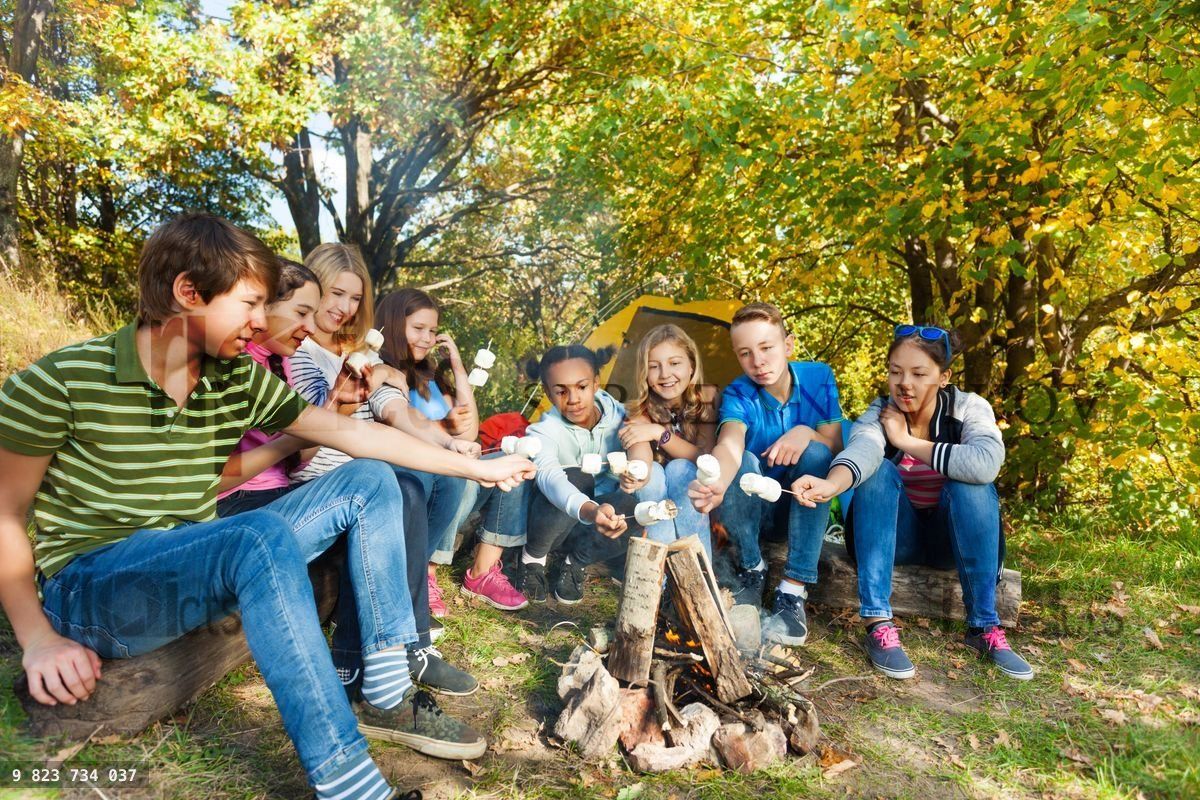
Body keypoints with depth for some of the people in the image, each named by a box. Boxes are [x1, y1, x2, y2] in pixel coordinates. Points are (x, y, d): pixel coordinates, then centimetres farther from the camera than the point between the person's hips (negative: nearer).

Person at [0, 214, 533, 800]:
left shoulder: (239, 381, -1)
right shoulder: (63, 380, -13)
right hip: (88, 585, -6)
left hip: (198, 564, 6)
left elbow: (350, 432, -2)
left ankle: (387, 699, -7)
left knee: (369, 484, -6)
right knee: (263, 537, -36)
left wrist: (475, 466, -2)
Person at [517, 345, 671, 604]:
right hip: (555, 520, -4)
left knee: (640, 505, -28)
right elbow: (548, 476, -46)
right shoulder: (544, 432, -25)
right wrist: (591, 512, -66)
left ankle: (577, 560, -4)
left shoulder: (617, 416, -13)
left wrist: (637, 474, -39)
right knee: (576, 478, -36)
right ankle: (533, 557, -9)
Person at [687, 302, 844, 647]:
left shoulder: (818, 378, -9)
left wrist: (806, 432, -33)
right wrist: (716, 482, -60)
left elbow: (835, 445, -10)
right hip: (755, 509, -1)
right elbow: (729, 444, -37)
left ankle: (793, 592, -28)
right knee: (742, 462, -32)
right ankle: (752, 570, -8)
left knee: (815, 453, -29)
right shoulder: (737, 395, -16)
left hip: (805, 506, 2)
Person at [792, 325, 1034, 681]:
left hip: (953, 538, 0)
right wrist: (832, 483, -60)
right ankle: (877, 623, -33)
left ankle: (984, 626, -20)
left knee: (971, 484, -29)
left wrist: (906, 441, -28)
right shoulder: (879, 413, -12)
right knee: (879, 471, -28)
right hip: (895, 537, 0)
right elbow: (862, 449, -37)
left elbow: (986, 465, -35)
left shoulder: (970, 408, -13)